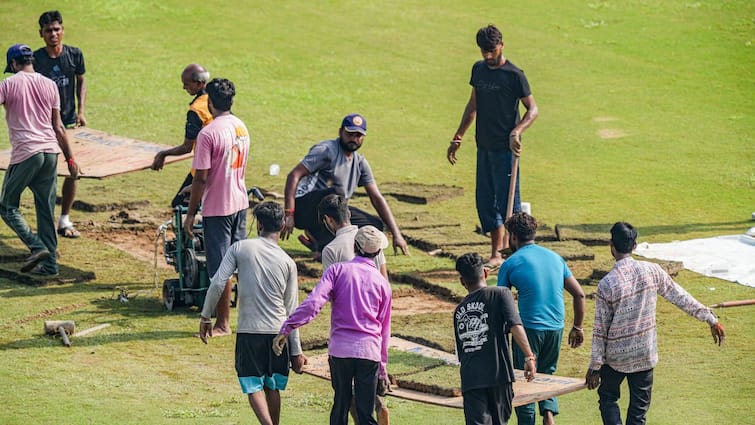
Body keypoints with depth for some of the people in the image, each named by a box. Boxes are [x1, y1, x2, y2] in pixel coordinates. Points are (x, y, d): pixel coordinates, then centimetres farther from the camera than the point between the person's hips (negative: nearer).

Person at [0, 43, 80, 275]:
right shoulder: (49, 85, 11)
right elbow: (58, 127, 13)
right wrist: (70, 158, 16)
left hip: (25, 153, -5)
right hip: (51, 151, 5)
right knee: (46, 210, 10)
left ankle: (38, 247, -10)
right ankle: (49, 263, 8)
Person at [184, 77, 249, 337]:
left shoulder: (208, 134, -19)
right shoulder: (242, 128, 6)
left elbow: (201, 178, -18)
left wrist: (190, 213, -9)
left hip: (217, 208, -8)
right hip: (240, 203, 8)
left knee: (220, 268, 0)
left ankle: (222, 324, 7)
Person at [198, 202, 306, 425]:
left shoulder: (240, 248, -4)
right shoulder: (287, 262, 2)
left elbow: (217, 284, -11)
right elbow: (291, 311, 3)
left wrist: (205, 316, 2)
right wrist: (296, 351, 8)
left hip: (249, 332, -2)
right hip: (278, 332, 3)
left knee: (253, 387, 0)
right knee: (272, 387, 16)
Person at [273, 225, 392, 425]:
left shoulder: (338, 270, 2)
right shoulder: (382, 283, 9)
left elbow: (313, 303, -13)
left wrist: (286, 329, -14)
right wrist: (383, 368, 21)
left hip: (340, 349, 0)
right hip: (369, 350, 0)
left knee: (340, 407, 12)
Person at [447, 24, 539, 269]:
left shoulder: (514, 75, -10)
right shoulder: (479, 70, 11)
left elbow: (533, 109, -9)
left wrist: (517, 132, -25)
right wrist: (458, 137, 22)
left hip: (505, 148, -7)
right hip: (484, 146, 7)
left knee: (507, 200, -5)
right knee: (484, 200, 8)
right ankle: (497, 253, 16)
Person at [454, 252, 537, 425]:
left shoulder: (459, 311, 16)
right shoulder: (500, 294, 2)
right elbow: (515, 326, -14)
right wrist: (529, 357, -14)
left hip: (470, 379, 2)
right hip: (498, 373, -2)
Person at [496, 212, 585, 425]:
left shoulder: (510, 264, -3)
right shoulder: (555, 258, 10)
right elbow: (579, 294, 10)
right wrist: (577, 327, 17)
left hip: (528, 328, -5)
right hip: (556, 328, 5)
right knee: (547, 373, 20)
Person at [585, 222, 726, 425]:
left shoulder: (607, 284, -16)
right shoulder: (651, 271, -8)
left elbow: (600, 328, -10)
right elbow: (680, 297, -1)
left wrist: (595, 366, -2)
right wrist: (711, 319, 10)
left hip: (615, 356, -2)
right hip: (645, 355, 2)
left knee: (608, 399, 18)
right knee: (639, 408, 12)